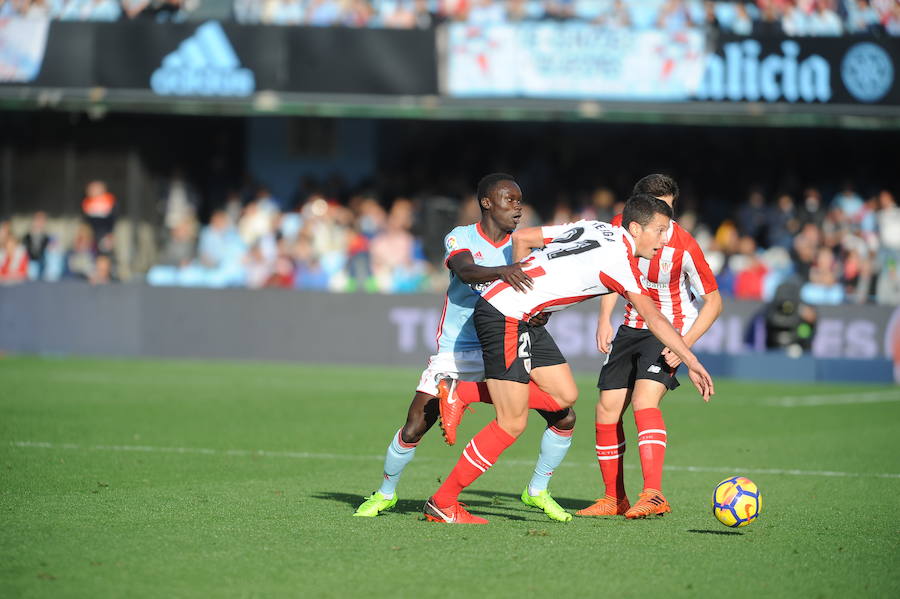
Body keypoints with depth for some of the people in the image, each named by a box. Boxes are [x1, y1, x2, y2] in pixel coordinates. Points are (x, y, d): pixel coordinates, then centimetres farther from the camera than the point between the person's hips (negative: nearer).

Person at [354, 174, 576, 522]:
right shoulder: (460, 238, -3)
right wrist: (502, 271, -46)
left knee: (564, 418, -8)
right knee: (413, 430, -10)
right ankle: (385, 493, 17)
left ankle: (538, 491, 14)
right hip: (455, 353, -3)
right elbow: (466, 270, -26)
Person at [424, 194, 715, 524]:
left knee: (565, 395, 7)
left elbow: (521, 237, 15)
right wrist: (692, 363, -13)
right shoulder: (619, 259, -14)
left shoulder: (592, 227, 10)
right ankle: (442, 503, 1)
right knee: (512, 424, -6)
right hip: (505, 317, -9)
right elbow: (654, 320, -17)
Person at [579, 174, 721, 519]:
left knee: (644, 399, -27)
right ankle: (614, 498, 19)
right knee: (607, 409, 3)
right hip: (632, 326, 6)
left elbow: (713, 301, -12)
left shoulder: (684, 248, -22)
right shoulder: (620, 229, -9)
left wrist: (685, 344, -22)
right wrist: (604, 320, -1)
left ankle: (653, 495, -35)